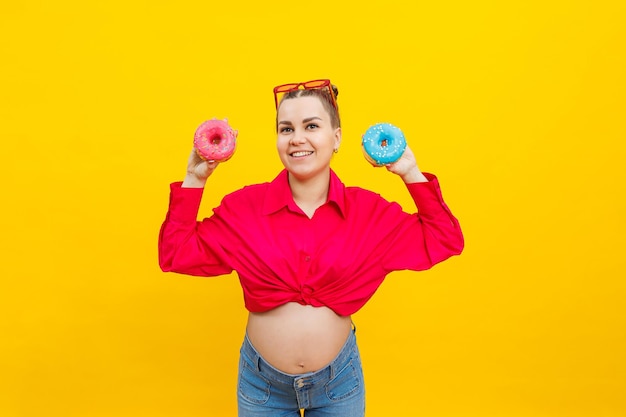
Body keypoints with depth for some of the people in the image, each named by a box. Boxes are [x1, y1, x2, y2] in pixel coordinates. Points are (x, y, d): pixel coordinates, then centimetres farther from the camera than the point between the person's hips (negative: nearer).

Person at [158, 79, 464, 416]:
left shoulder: (367, 210, -9)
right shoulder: (245, 206, -10)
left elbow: (444, 241, -2)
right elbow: (176, 253, -7)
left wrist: (411, 175, -8)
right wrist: (194, 181, -11)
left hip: (339, 377, 1)